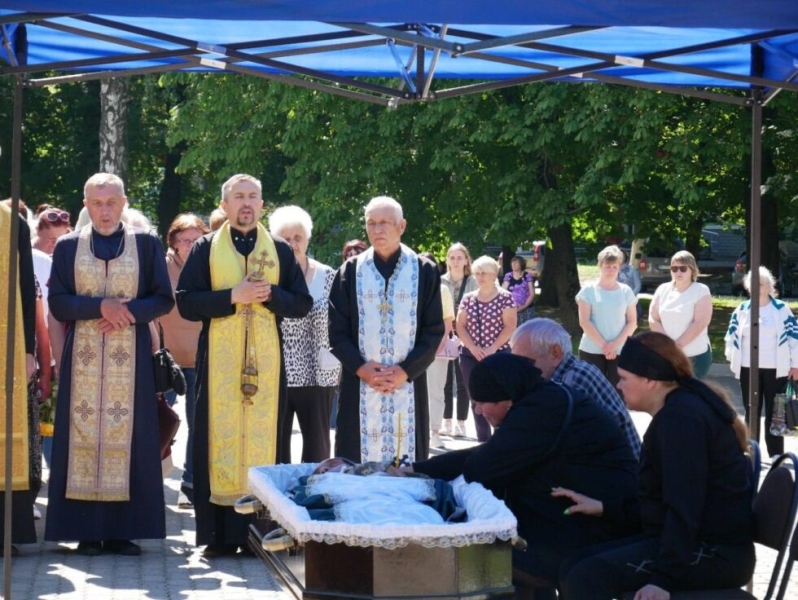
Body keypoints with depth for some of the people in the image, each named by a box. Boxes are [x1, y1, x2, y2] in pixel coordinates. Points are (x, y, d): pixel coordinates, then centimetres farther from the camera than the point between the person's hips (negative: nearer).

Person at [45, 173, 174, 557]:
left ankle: (122, 531, 1)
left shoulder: (147, 245, 7)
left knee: (128, 437, -2)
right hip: (83, 357, 0)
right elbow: (57, 302, 1)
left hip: (131, 359, 0)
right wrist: (100, 306, -14)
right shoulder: (68, 247, 8)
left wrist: (127, 312, -14)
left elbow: (163, 299, 3)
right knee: (84, 436, -3)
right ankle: (87, 532, -1)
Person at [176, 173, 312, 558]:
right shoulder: (206, 248, 7)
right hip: (220, 359, -1)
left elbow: (303, 303, 8)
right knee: (221, 436, -4)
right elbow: (186, 302, -1)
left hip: (266, 359, 2)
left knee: (263, 436, -1)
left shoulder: (280, 251, 12)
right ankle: (219, 534, -1)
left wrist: (270, 294, -10)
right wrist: (232, 296, -13)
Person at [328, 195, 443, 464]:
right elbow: (337, 330, 3)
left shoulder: (424, 272, 4)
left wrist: (405, 371, -11)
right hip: (360, 384, 1)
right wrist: (361, 368, -11)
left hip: (408, 384, 0)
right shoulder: (351, 272, 5)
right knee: (357, 465, 0)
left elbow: (434, 330, 0)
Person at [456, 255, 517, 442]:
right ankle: (483, 443, 15)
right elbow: (460, 325, 5)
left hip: (499, 355, -4)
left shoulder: (505, 297, -3)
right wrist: (473, 348, -9)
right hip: (471, 356, 4)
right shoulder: (468, 298, 8)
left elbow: (510, 326, -9)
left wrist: (492, 349, -16)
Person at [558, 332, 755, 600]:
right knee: (575, 569, 2)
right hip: (702, 543, 11)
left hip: (714, 553, -11)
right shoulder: (679, 410, 18)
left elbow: (684, 507, -24)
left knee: (586, 578, -24)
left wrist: (664, 578, -27)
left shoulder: (681, 418, -15)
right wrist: (603, 508, 15)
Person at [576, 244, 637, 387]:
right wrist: (603, 345, -12)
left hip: (619, 351, 1)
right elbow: (584, 322, -4)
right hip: (591, 351, -1)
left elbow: (632, 323, 5)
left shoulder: (626, 291, 7)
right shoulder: (588, 290, 1)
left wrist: (615, 344, -9)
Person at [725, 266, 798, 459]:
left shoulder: (781, 309, -2)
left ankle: (776, 456, 4)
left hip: (775, 369, -3)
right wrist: (732, 358, 6)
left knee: (774, 413, 0)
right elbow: (732, 335, 13)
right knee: (751, 412, 9)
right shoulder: (742, 309, 6)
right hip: (748, 369, 3)